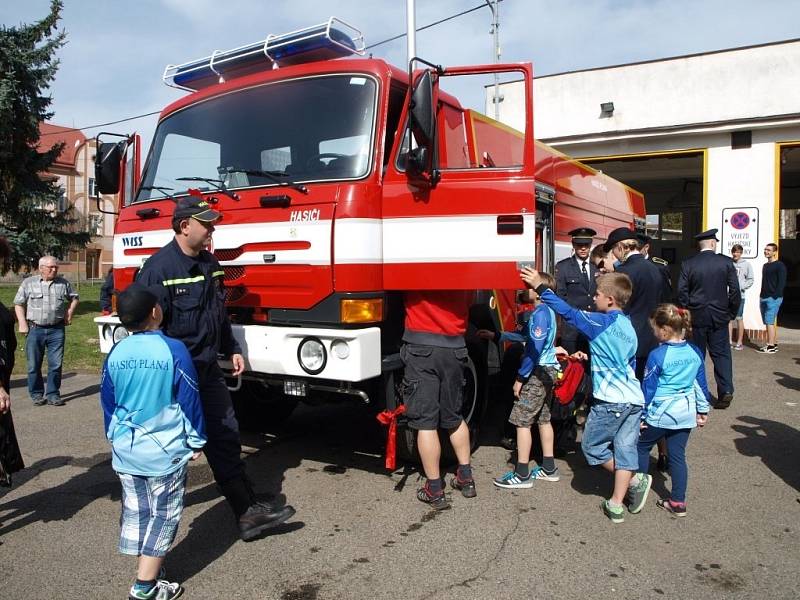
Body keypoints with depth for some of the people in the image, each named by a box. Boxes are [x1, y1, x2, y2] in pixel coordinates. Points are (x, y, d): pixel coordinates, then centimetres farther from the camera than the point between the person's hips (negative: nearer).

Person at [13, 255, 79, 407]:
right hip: (35, 329, -1)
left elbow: (74, 298, 22)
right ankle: (37, 394, 18)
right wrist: (22, 323, -3)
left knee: (56, 364, 1)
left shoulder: (64, 283, 8)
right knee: (34, 365, 5)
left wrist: (69, 312, 7)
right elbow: (18, 304, 6)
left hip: (56, 330, 1)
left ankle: (52, 394, 12)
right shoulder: (28, 283, 3)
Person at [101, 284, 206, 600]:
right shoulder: (173, 350, -16)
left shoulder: (115, 354, -2)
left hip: (125, 451, 5)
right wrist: (196, 441, 0)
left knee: (135, 512, 17)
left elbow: (108, 403, 9)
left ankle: (145, 570, 31)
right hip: (166, 452, -5)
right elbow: (190, 400, -11)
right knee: (163, 515, 7)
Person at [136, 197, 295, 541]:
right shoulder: (159, 268, -16)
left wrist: (231, 349, 15)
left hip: (207, 370, 7)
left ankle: (248, 512, 14)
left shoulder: (209, 264, 9)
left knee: (226, 438, 8)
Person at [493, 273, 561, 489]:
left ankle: (522, 474, 1)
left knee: (521, 420, -4)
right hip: (549, 370, 10)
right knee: (543, 418, 16)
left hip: (538, 372, -10)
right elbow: (524, 337, 17)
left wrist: (520, 378, -17)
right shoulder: (547, 311, 11)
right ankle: (549, 468, 25)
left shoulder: (540, 313, -18)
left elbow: (534, 350, -23)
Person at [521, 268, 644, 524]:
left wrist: (540, 286, -7)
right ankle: (616, 505, 8)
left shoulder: (600, 322, -11)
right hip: (634, 398, 8)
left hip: (610, 400, -8)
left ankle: (635, 480, 10)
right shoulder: (629, 327, 14)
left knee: (592, 445, 8)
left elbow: (568, 312, -11)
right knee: (625, 449, 7)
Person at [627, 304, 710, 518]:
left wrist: (640, 414, -2)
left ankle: (638, 486, 10)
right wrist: (703, 410, 22)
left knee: (642, 447, 13)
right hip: (686, 414, 6)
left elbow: (648, 388, -10)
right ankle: (678, 502, 16)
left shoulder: (657, 356, -16)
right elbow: (701, 384, 11)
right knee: (678, 456, 11)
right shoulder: (695, 353, 2)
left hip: (660, 414, -6)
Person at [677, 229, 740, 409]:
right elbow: (735, 291, -3)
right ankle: (726, 391, -3)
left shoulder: (688, 264, -3)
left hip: (696, 317, 0)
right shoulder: (726, 262, -3)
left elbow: (681, 292, -5)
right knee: (721, 354, 6)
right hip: (720, 317, 0)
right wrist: (732, 313, 8)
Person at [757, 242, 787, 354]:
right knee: (769, 322, 10)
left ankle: (771, 346, -9)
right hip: (763, 298, 8)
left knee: (770, 322, -11)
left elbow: (782, 282, -12)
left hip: (773, 298, -8)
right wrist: (761, 296, 15)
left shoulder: (780, 265, -6)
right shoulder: (765, 266, 19)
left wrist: (775, 296, -18)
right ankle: (774, 344, 16)